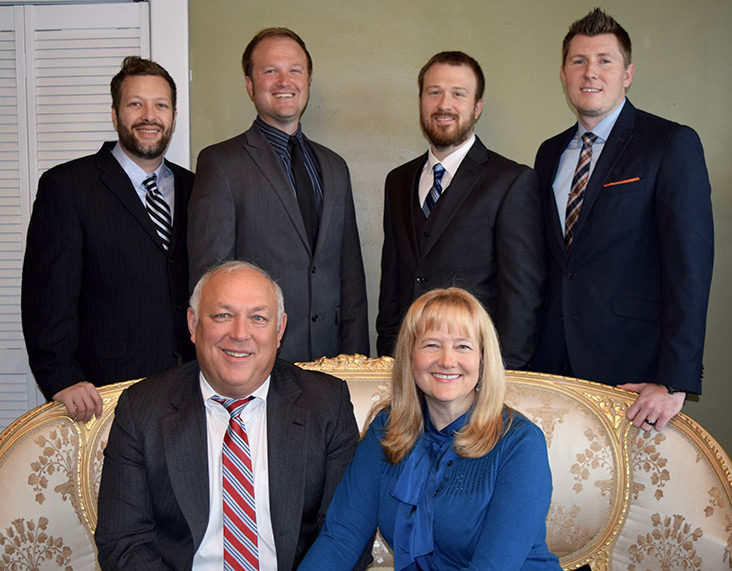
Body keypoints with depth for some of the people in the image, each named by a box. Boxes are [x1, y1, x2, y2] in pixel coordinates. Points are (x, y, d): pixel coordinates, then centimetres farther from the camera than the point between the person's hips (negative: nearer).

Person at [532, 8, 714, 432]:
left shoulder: (673, 144, -5)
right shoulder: (551, 154, 14)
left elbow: (690, 266, -11)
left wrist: (675, 381, -18)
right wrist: (527, 355, 8)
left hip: (632, 366, -4)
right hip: (555, 361, 5)